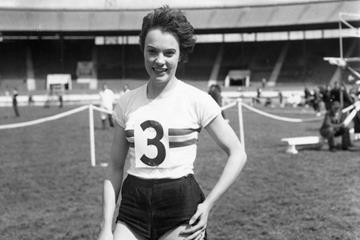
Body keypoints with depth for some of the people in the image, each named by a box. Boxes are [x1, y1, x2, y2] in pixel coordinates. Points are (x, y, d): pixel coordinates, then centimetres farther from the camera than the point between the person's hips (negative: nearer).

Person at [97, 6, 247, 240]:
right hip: (133, 206, 3)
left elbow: (238, 154, 1)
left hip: (181, 206, -3)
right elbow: (115, 168, 8)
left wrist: (208, 204, -6)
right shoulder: (127, 103, 4)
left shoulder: (197, 100, -5)